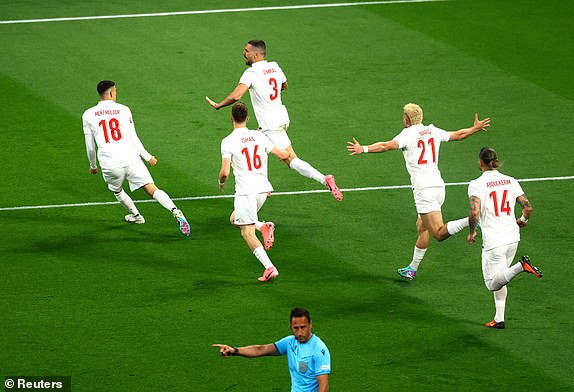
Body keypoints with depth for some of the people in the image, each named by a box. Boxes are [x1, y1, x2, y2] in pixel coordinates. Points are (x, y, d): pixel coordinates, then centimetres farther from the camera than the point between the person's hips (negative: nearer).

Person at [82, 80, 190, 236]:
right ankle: (175, 211, -28)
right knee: (152, 189, -8)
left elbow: (90, 146, 11)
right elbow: (133, 138, 5)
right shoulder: (123, 110, 5)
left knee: (117, 191, 31)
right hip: (131, 158, 0)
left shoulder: (88, 115, 6)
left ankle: (136, 216, 42)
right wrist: (147, 157, 17)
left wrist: (93, 166, 27)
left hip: (109, 163, 0)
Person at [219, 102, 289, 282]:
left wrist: (221, 183, 8)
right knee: (234, 219, 24)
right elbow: (283, 154, 8)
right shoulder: (259, 136, 6)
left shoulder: (228, 142, -8)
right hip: (263, 188, 6)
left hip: (245, 191, -6)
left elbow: (225, 172, -15)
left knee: (247, 233, 0)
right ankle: (264, 226, -2)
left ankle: (269, 267, -15)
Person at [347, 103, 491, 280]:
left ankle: (472, 221, -35)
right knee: (422, 228, 18)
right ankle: (412, 269, 25)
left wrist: (364, 149, -26)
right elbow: (458, 135, 26)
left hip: (423, 189, -8)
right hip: (438, 185, 8)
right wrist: (475, 128, 44)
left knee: (439, 233, -13)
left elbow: (388, 145, -22)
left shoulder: (408, 134, -5)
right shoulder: (433, 131, 14)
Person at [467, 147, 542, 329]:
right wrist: (523, 220, 24)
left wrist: (472, 232, -4)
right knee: (499, 279, 19)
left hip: (493, 241, -6)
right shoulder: (510, 181, 4)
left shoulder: (476, 184, -10)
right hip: (513, 236, 6)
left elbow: (475, 212, -21)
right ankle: (499, 319, 16)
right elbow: (527, 207, 2)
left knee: (493, 283, 2)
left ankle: (521, 266, -22)